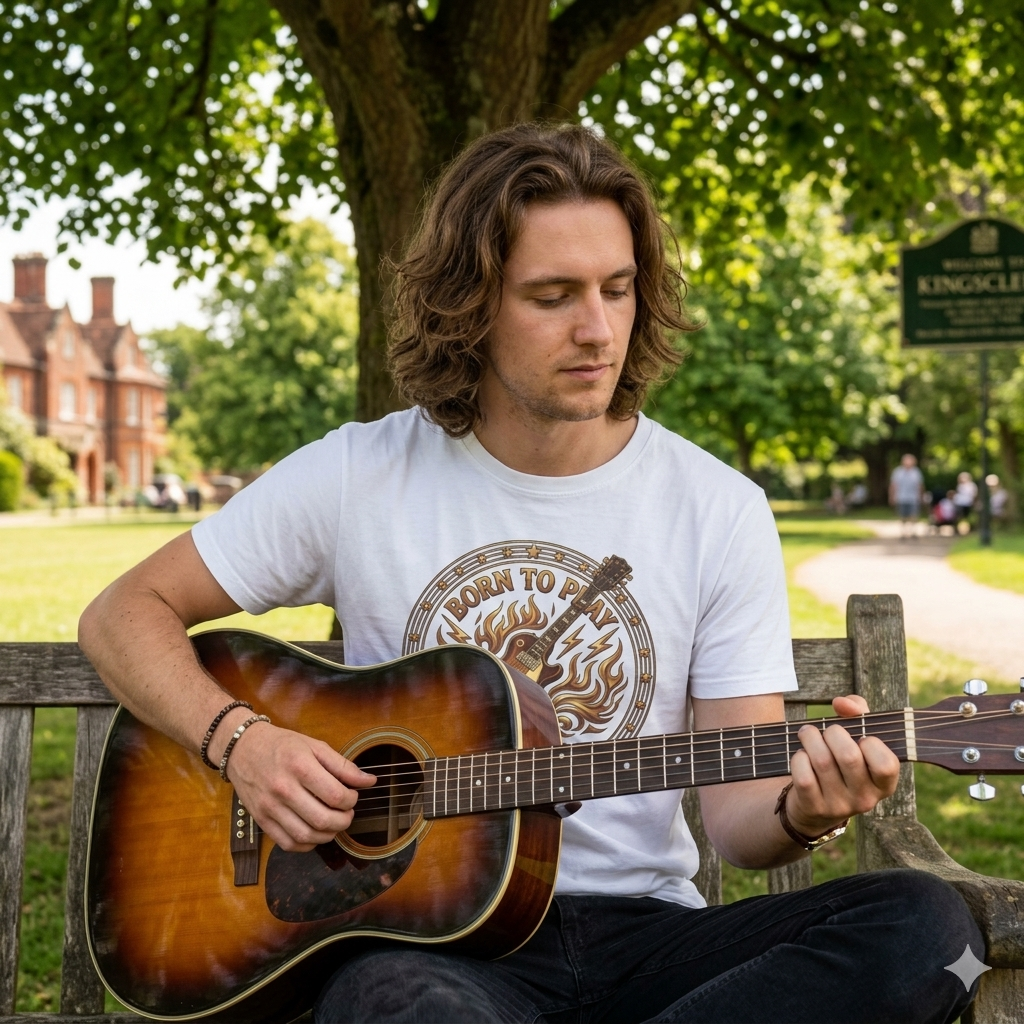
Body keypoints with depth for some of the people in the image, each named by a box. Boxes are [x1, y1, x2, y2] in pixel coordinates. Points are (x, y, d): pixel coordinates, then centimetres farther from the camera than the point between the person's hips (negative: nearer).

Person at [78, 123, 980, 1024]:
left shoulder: (722, 512, 1)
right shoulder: (355, 476, 0)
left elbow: (735, 805, 2)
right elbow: (124, 616, 7)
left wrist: (802, 814, -22)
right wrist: (240, 741, -10)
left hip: (642, 931, 4)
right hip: (421, 932, -4)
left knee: (928, 926, -25)